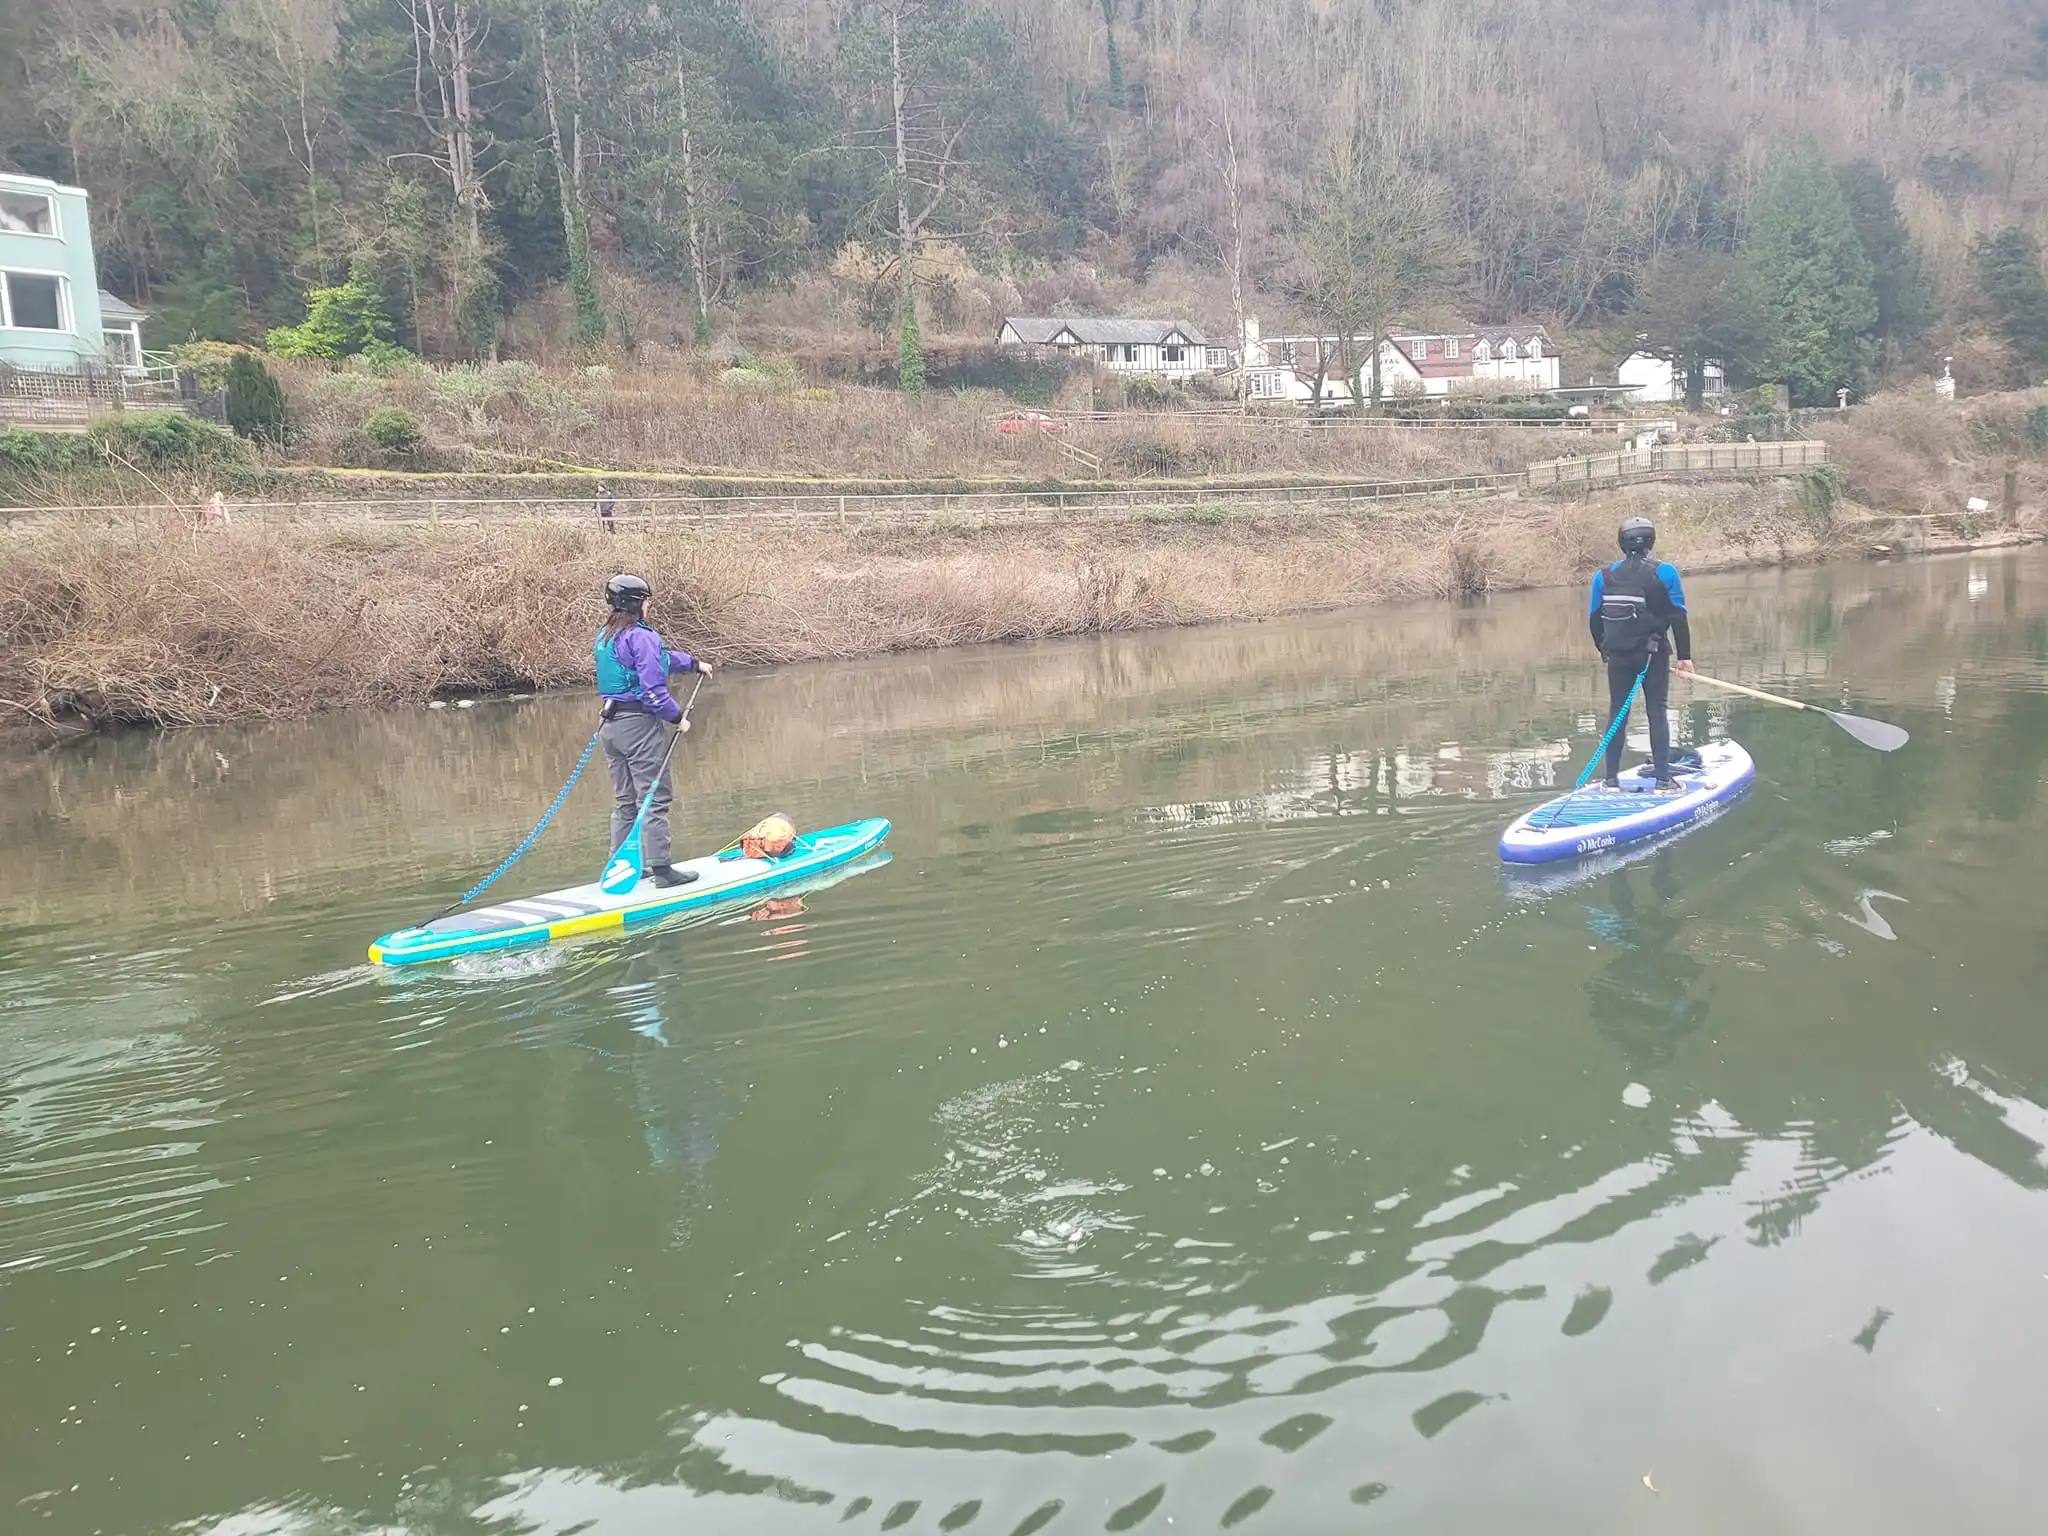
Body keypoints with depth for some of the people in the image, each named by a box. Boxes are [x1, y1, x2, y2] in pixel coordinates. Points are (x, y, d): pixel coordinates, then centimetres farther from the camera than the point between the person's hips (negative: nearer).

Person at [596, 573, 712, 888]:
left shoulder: (605, 637, 14)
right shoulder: (641, 637, -15)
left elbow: (661, 656, 26)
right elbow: (653, 688, -21)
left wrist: (694, 663, 34)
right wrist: (677, 717, -8)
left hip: (611, 725, 9)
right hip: (640, 724, -9)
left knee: (625, 800, 15)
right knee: (654, 798, -3)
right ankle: (660, 868, -2)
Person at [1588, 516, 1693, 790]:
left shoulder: (1603, 576, 2)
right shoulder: (1664, 572, -6)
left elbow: (1595, 619, 7)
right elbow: (1678, 616, -7)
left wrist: (1606, 650, 22)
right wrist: (1684, 655, 0)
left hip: (1618, 655, 3)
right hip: (1653, 654, -2)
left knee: (1617, 712, 10)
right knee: (1657, 712, 2)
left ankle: (1611, 779, 11)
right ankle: (1663, 780, 1)